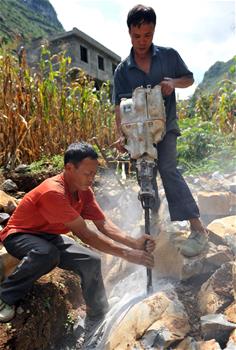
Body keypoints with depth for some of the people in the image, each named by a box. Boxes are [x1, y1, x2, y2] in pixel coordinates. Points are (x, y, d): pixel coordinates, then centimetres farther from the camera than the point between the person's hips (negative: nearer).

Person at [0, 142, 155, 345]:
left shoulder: (84, 190, -9)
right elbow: (85, 235, -37)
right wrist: (127, 254, -36)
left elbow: (104, 224, -11)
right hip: (19, 236, -7)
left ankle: (97, 326, 7)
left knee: (91, 261, -9)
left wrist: (134, 243, -26)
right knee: (47, 254, -39)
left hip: (49, 236, 7)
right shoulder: (53, 192, -35)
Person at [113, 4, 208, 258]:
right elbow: (119, 107, -5)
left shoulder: (169, 56, 1)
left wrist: (174, 82, -12)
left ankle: (198, 228, -21)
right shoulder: (122, 70, 1)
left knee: (167, 168, -24)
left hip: (166, 125, -3)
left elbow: (189, 78, 11)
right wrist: (121, 135, -20)